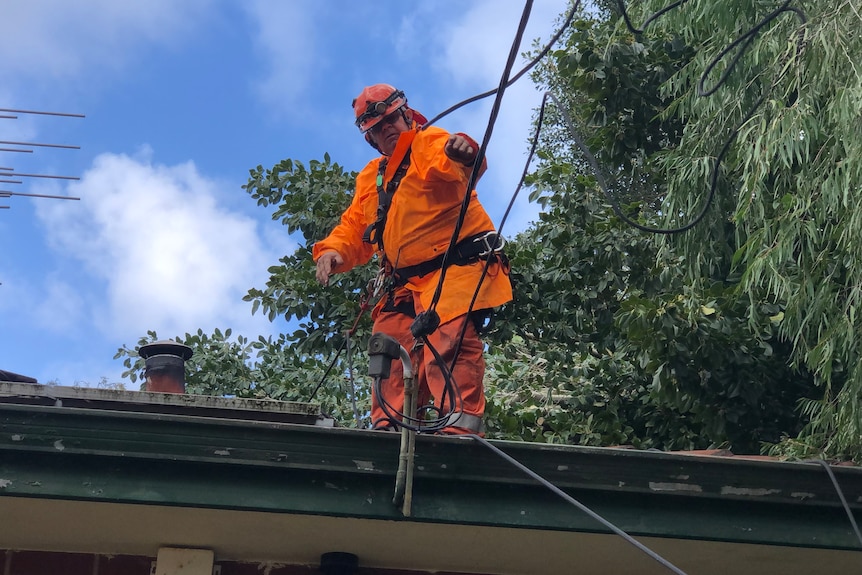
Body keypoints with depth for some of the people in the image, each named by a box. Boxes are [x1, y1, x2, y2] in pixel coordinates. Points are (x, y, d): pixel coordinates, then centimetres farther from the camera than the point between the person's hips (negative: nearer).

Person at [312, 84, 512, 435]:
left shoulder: (430, 143, -1)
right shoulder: (371, 178, 23)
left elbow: (453, 166, -25)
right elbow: (354, 228, 23)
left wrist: (462, 152, -51)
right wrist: (332, 250, 0)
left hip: (457, 267, -8)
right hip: (406, 283, 8)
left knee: (449, 339, -25)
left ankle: (462, 423, -32)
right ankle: (387, 429, 10)